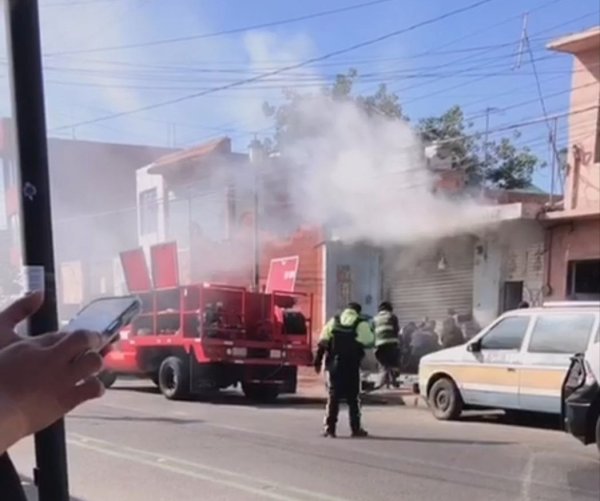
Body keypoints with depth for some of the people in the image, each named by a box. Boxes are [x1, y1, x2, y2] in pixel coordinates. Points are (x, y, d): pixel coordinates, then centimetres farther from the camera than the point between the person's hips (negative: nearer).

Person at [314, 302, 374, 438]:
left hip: (334, 364, 2)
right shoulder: (361, 324, -2)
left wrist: (318, 361, 3)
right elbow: (369, 342, -1)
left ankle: (329, 427, 4)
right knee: (353, 397, 7)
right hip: (351, 365, -2)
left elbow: (323, 342, 2)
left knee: (333, 396, 7)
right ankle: (356, 428, 9)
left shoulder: (333, 321, 7)